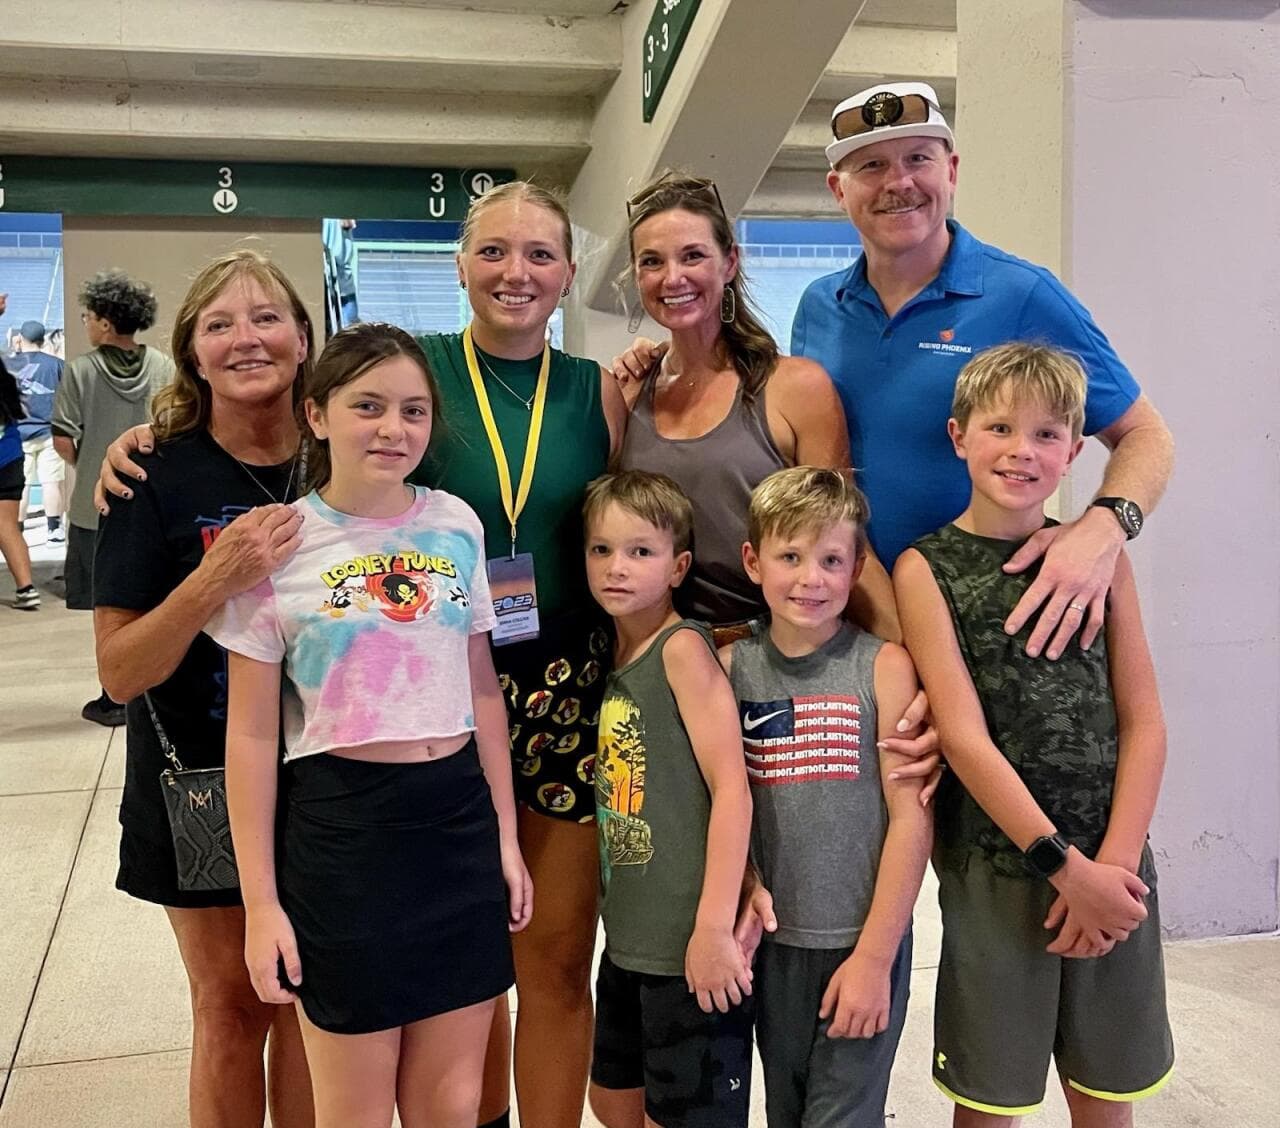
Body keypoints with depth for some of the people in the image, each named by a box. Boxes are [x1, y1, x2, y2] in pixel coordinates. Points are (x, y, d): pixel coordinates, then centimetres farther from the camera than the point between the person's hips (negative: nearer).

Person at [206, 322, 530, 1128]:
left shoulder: (457, 526, 3)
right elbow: (253, 735, -5)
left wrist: (505, 834, 10)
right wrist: (261, 902, -6)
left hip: (460, 816, 4)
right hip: (342, 825, -3)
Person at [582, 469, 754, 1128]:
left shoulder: (683, 649, -13)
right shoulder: (615, 658, 9)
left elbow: (731, 789, -18)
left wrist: (714, 928, -21)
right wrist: (620, 918, 6)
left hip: (689, 943, -8)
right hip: (629, 938, 8)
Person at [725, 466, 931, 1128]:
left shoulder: (883, 668, -9)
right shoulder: (730, 667, 0)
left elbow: (912, 818, -10)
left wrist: (875, 955, -11)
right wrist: (745, 887, -10)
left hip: (863, 942, -3)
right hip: (775, 938, 3)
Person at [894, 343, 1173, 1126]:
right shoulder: (926, 569, -5)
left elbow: (1143, 722, 2)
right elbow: (965, 737, -11)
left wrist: (1114, 861, -9)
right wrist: (1066, 866, -14)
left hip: (1113, 868, 3)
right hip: (995, 873, -3)